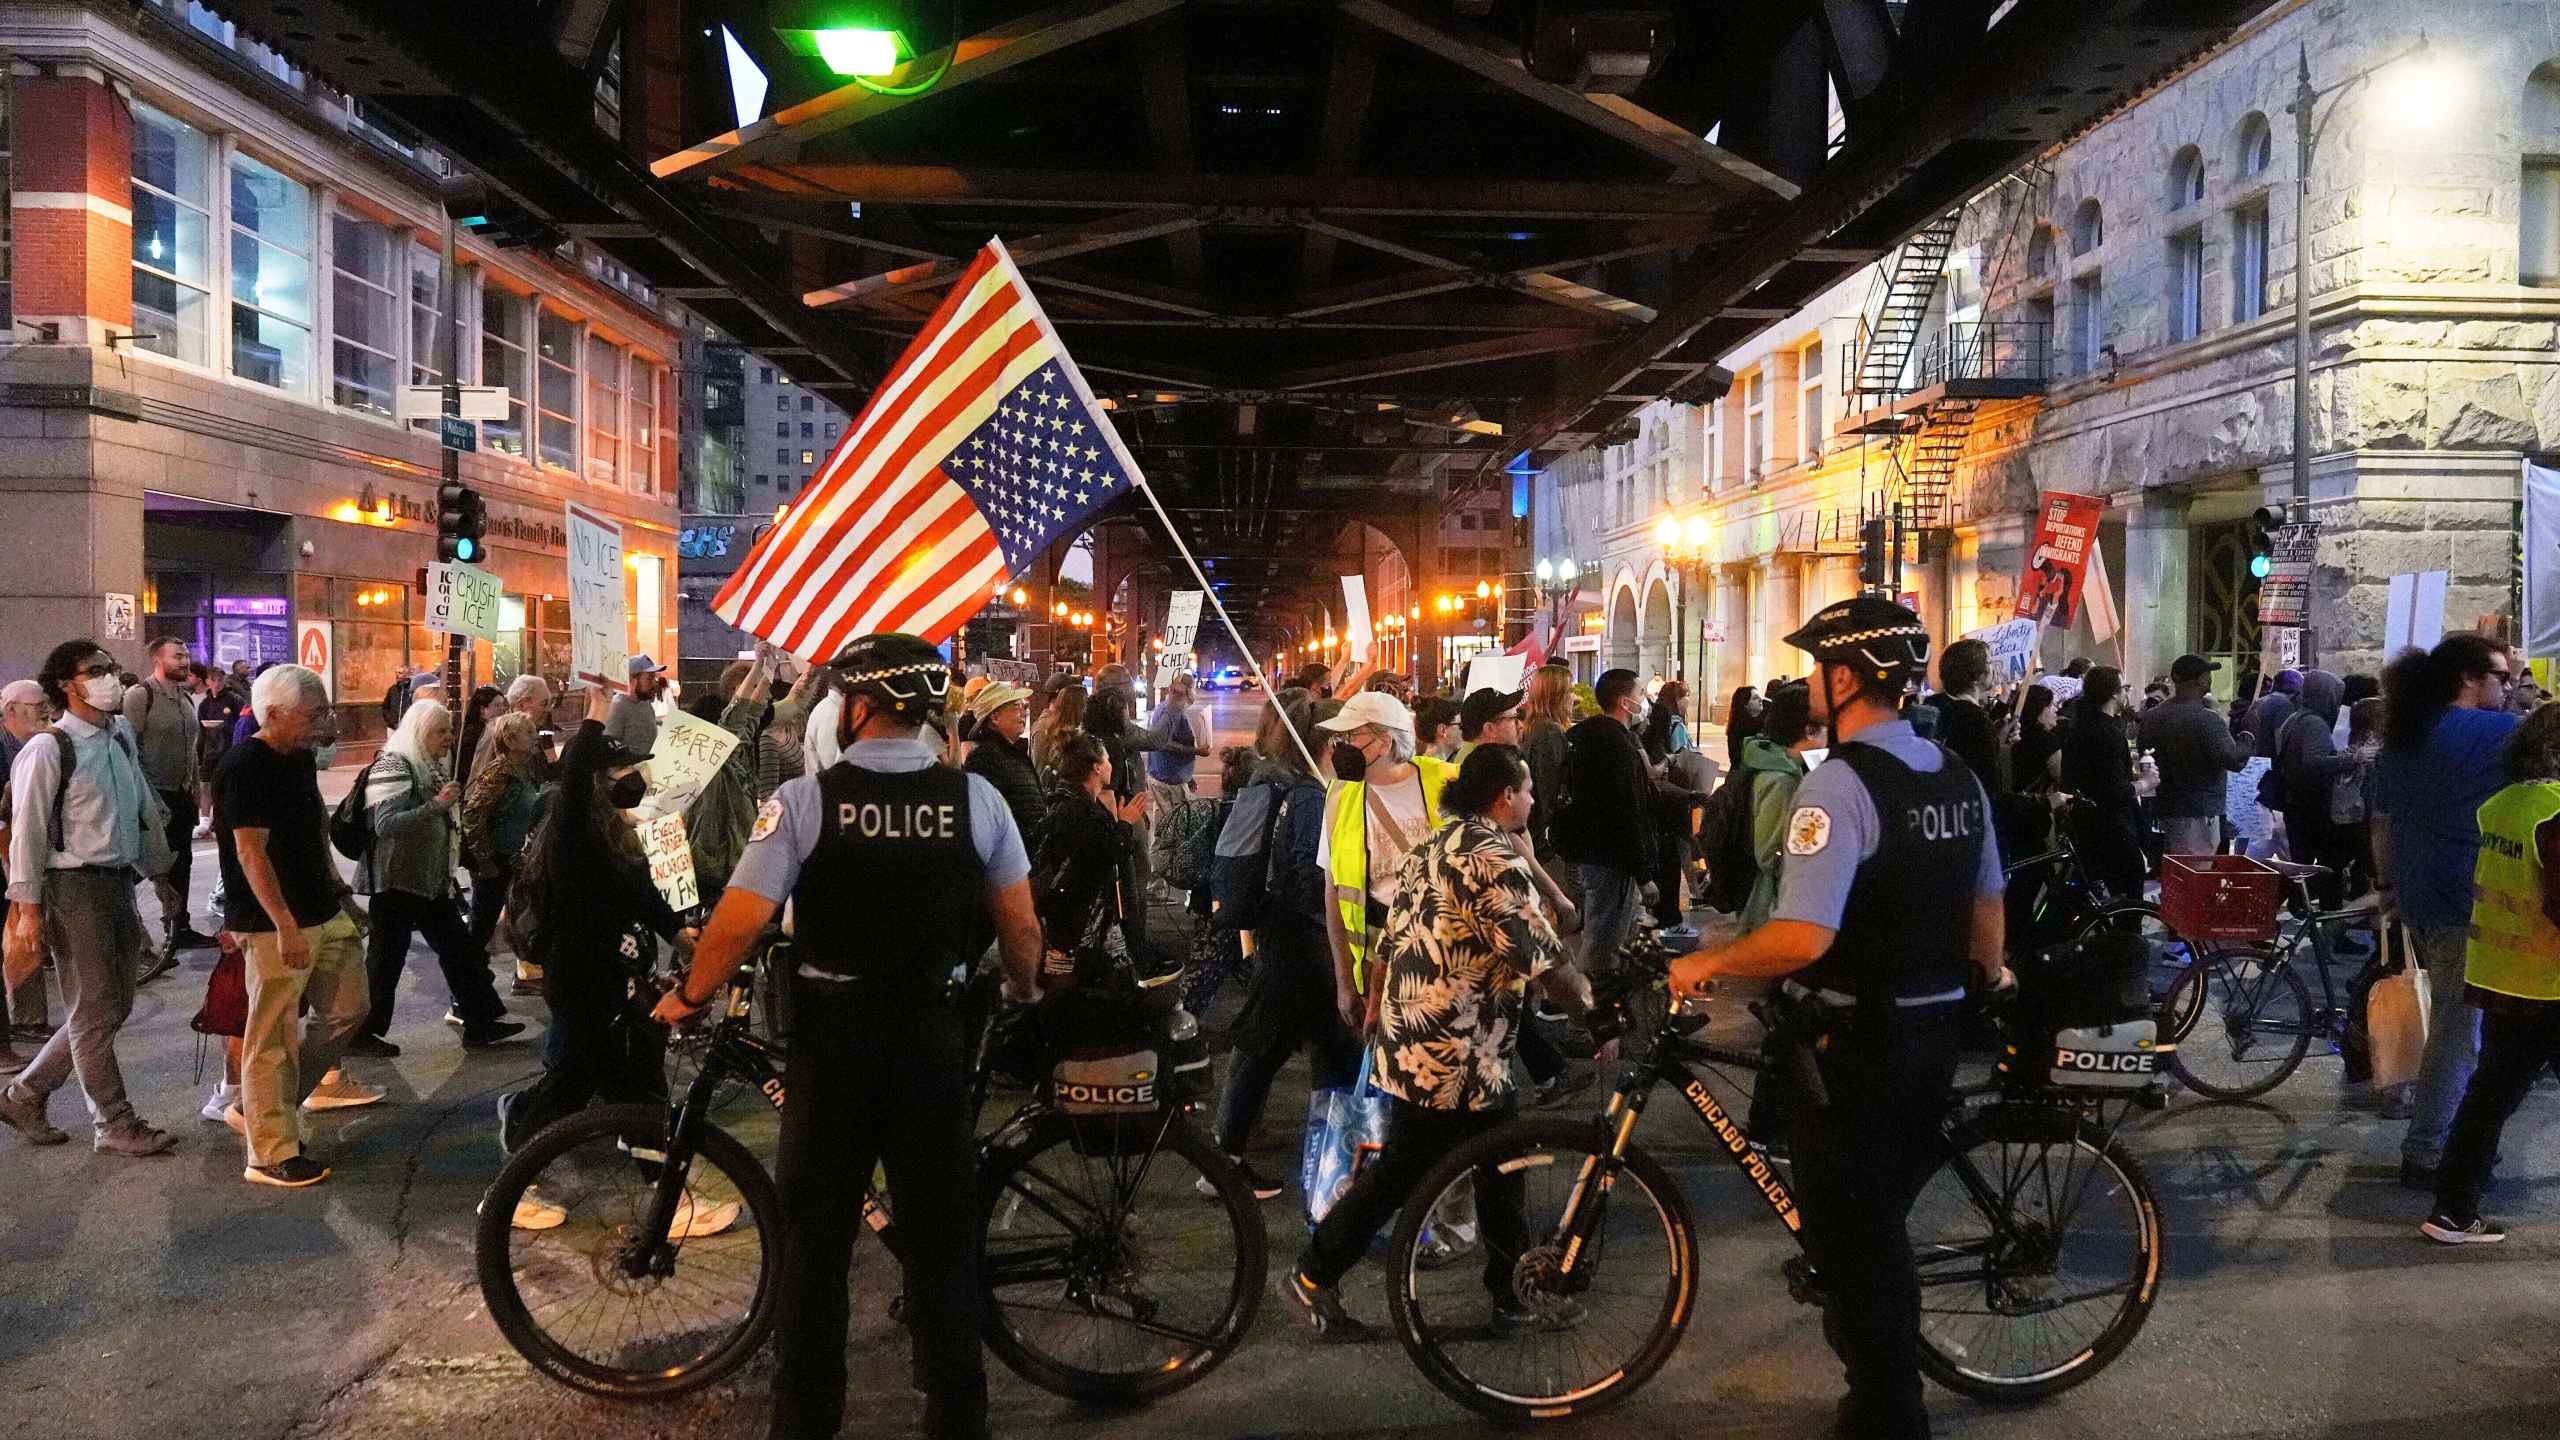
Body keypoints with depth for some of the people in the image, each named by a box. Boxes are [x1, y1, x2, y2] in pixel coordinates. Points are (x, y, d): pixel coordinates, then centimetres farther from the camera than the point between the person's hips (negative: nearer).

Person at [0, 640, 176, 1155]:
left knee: (114, 1007, 15)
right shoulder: (48, 749, -13)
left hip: (119, 882, 8)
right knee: (95, 1012, 2)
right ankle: (115, 1126, 13)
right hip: (73, 887, -8)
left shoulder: (120, 738, 9)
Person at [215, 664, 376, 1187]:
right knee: (273, 1037, 0)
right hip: (274, 924, -9)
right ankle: (271, 1154, 11)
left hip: (325, 912, 9)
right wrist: (286, 925, -25)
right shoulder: (245, 767, -17)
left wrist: (339, 893, 19)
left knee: (348, 1009, 13)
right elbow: (250, 851, -21)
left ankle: (262, 1108, 26)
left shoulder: (300, 758, 10)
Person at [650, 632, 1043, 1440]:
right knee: (940, 1235, 13)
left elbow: (739, 921, -14)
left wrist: (689, 996, 4)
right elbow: (1021, 926, -1)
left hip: (832, 1035, -1)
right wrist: (1025, 993, 19)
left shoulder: (805, 799, -12)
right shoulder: (976, 799, -6)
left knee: (815, 1233, 14)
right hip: (933, 1035, 1)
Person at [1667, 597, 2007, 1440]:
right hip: (1933, 1033, 8)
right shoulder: (1959, 777, 4)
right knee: (1883, 1226, 23)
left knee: (1848, 1237, 8)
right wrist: (1989, 973, 34)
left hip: (1852, 1045, -8)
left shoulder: (1840, 783, -21)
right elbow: (1986, 901, 15)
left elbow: (1803, 938, -29)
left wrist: (1706, 965, -14)